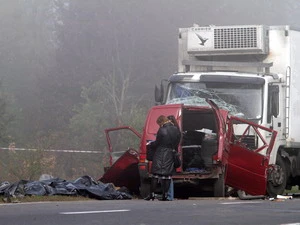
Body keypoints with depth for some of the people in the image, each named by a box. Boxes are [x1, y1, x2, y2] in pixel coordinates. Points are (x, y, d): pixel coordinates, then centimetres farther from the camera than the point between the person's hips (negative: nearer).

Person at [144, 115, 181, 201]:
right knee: (168, 175, 6)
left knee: (156, 174, 0)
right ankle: (165, 195, 3)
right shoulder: (176, 130, 5)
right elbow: (177, 143, 11)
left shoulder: (162, 130, -13)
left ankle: (152, 194, 0)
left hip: (160, 155, -5)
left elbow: (157, 143, -7)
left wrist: (151, 144, 12)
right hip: (171, 156, 5)